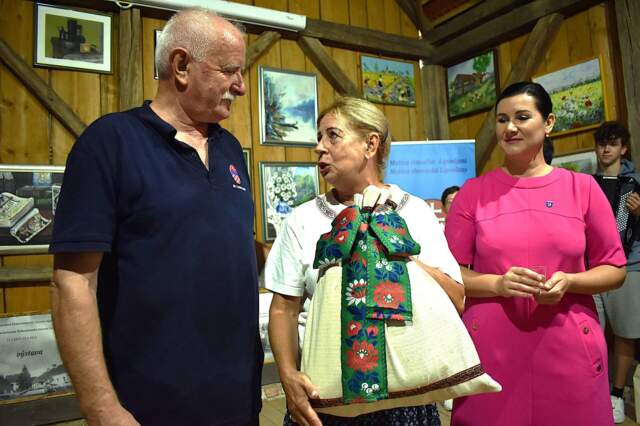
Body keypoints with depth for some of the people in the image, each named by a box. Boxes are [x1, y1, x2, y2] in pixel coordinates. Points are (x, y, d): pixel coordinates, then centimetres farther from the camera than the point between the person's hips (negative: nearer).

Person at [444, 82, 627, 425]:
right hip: (491, 348, 0)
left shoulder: (583, 187, 2)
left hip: (569, 349, 1)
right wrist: (498, 283, -16)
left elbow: (615, 269, 6)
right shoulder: (473, 192, 0)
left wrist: (568, 282, -12)